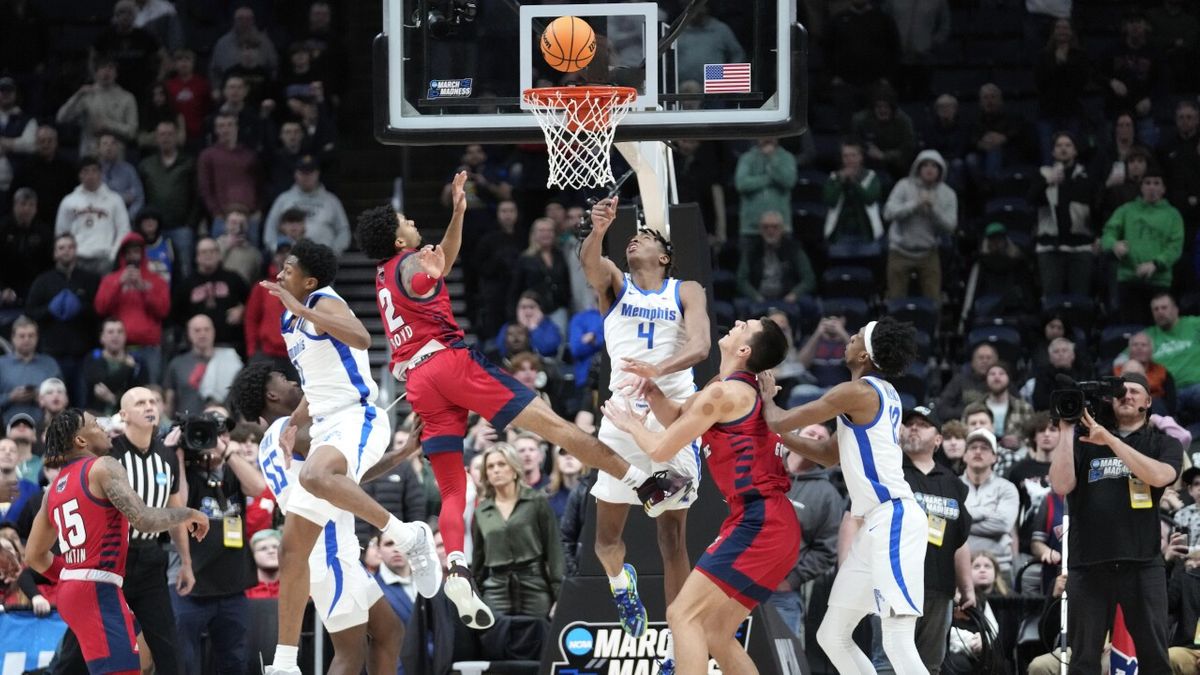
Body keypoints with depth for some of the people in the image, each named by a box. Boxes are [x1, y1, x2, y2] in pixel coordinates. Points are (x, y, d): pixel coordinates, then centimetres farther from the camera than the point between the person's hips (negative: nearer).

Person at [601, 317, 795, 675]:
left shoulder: (724, 394, -10)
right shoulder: (738, 390, 19)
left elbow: (660, 449, -5)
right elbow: (676, 417, 30)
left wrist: (630, 424, 14)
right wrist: (652, 389, 10)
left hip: (759, 525, -10)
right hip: (773, 527, 10)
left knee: (683, 615, -11)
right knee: (716, 634, 13)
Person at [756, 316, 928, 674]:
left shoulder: (857, 392, -11)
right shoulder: (882, 394, 19)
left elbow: (779, 421, -6)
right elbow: (830, 455, 30)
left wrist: (767, 396, 15)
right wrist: (785, 439, 22)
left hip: (892, 519, -10)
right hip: (875, 524, 10)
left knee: (898, 642, -20)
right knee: (833, 636, 12)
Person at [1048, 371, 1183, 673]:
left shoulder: (1164, 444, 9)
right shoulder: (1084, 443, 11)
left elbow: (1159, 476, -13)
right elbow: (1062, 485, -3)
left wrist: (1110, 440, -14)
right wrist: (1066, 430, -5)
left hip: (1142, 563, -1)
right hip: (1088, 564, 1)